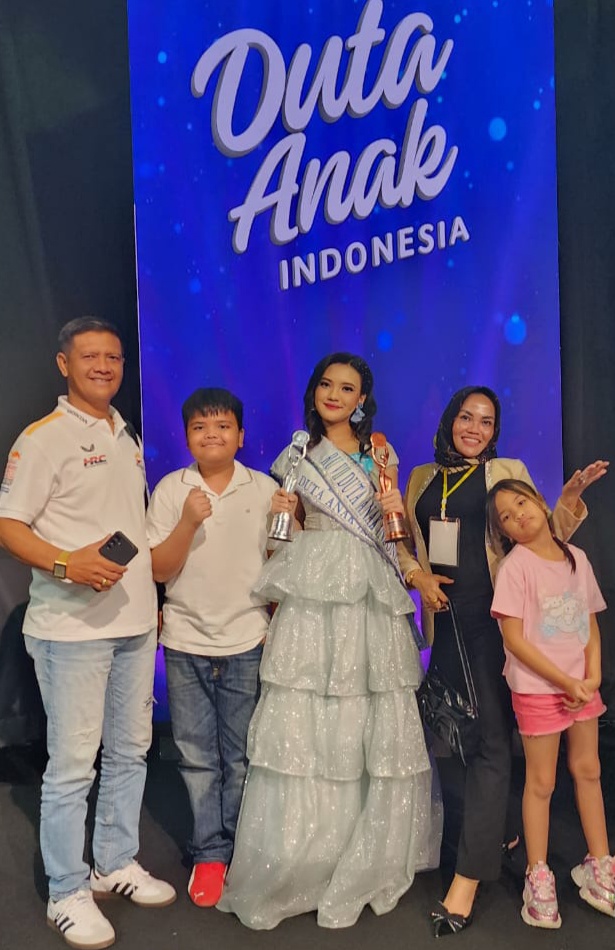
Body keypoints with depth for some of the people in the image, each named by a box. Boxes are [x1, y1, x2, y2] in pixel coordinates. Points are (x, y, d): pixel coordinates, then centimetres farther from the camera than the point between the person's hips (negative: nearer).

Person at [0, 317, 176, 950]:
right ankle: (67, 894, 19)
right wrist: (67, 564, -27)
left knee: (130, 749, 16)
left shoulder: (126, 436, 14)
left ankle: (116, 863, 34)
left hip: (135, 623, 7)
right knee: (72, 761, 1)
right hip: (72, 628, -7)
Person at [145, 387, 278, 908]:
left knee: (241, 757, 10)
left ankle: (236, 850, 28)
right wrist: (188, 521, -18)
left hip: (248, 642, 0)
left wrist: (280, 627, 0)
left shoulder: (264, 488, -1)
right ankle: (209, 853, 25)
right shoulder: (171, 489, -1)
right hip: (187, 642, 1)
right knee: (198, 756, 9)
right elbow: (159, 570, -4)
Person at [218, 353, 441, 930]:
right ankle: (299, 864, 14)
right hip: (312, 599, 0)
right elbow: (291, 533, 13)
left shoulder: (379, 454, 11)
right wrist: (282, 512, -5)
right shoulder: (298, 455, 12)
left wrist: (397, 509, -7)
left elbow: (393, 531, 12)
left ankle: (368, 860, 20)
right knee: (304, 724, -2)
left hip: (370, 600, 0)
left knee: (372, 726, 2)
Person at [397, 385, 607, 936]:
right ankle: (494, 834, 35)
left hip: (494, 617, -4)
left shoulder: (509, 472, 3)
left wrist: (570, 498, -13)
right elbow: (402, 544, 15)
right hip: (444, 618, 4)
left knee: (490, 737, -5)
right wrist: (418, 575, -4)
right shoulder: (422, 478, 12)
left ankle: (467, 879, 0)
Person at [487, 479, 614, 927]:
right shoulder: (515, 566, -13)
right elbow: (514, 639, -16)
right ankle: (539, 878, 21)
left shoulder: (577, 558, 4)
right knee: (542, 781, 5)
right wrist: (566, 682, -15)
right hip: (537, 687, -5)